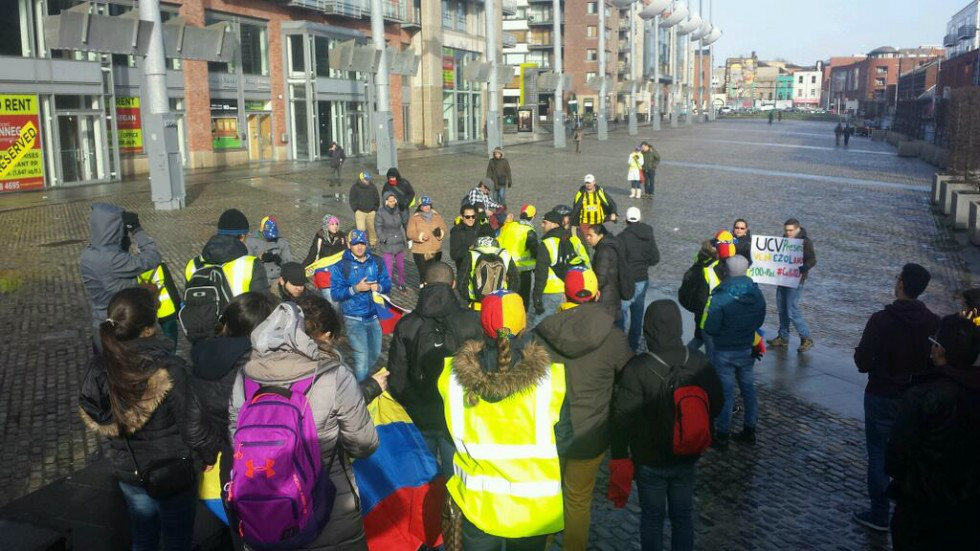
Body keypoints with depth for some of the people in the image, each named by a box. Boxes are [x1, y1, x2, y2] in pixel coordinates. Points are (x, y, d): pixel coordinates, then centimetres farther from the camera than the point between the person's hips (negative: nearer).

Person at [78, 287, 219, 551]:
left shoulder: (99, 368, -15)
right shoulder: (167, 370, -31)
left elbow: (95, 421, -2)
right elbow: (193, 423, -21)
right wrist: (210, 454, -3)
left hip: (127, 471, 5)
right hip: (172, 474, -5)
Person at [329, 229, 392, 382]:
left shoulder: (376, 262, 6)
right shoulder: (341, 266, -7)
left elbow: (387, 284, 6)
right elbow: (335, 294, -11)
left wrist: (379, 287, -16)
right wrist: (356, 289, -23)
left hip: (373, 316, 5)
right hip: (354, 319, -5)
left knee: (375, 354, 16)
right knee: (362, 357, -10)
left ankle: (363, 378, 40)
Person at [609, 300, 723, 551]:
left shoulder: (636, 369, -25)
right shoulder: (699, 362, -12)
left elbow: (623, 418, -20)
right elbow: (716, 404, 1)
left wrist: (619, 456, -8)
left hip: (650, 461, -3)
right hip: (688, 456, 3)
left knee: (652, 516, 17)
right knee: (683, 514, 22)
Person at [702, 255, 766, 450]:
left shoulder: (721, 297, -22)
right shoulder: (757, 294, -4)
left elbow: (710, 328, -19)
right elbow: (759, 322, 8)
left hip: (724, 351, -5)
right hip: (747, 349, 5)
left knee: (725, 391, 4)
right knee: (748, 387, 17)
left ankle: (722, 435, 12)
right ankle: (750, 430, 28)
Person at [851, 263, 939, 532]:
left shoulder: (882, 320, -22)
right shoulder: (933, 322, -9)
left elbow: (862, 363, -18)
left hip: (882, 397, -4)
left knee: (879, 455, 8)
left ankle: (879, 515, 16)